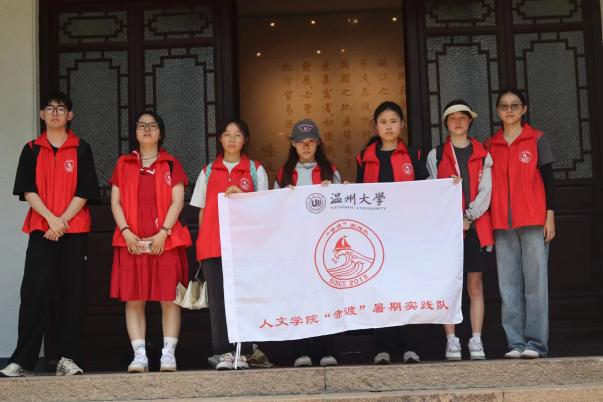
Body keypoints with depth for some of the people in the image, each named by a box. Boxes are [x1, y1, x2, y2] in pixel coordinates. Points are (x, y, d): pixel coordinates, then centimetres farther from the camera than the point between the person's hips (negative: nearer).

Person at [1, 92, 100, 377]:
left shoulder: (81, 149, 7)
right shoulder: (32, 150, 11)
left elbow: (84, 192, 0)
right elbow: (27, 190, 2)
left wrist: (63, 220, -11)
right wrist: (51, 218, -12)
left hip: (74, 229, 0)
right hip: (41, 229, 0)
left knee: (71, 292, 0)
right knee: (34, 292, -7)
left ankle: (67, 358, 3)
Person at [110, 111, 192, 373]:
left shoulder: (171, 164, 10)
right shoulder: (123, 164, 15)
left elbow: (177, 201, 1)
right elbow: (115, 202, 8)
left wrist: (163, 233, -11)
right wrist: (126, 232, -6)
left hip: (165, 241, -1)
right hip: (131, 241, 2)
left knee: (169, 298, -3)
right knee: (133, 299, -2)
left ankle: (168, 354, 1)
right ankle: (139, 356, 1)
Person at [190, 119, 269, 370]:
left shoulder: (255, 170, 12)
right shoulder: (208, 172, 17)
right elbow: (202, 210, 16)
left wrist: (242, 195, -9)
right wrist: (202, 241, 7)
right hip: (213, 244, 2)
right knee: (217, 297, -3)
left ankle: (242, 353, -2)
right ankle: (223, 352, -1)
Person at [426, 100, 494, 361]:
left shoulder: (482, 155, 11)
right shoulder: (436, 154, 9)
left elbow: (485, 190, 2)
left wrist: (469, 217, -11)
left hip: (475, 226, 1)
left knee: (475, 284, 1)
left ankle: (476, 341, 5)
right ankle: (451, 341, 1)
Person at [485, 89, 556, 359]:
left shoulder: (537, 139, 7)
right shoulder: (490, 145, 13)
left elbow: (548, 178, 5)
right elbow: (488, 184, 15)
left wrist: (550, 216, -3)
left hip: (534, 222, -3)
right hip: (502, 225, 3)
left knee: (535, 281, -5)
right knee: (509, 285, 0)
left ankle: (536, 342, -3)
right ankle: (516, 343, 4)